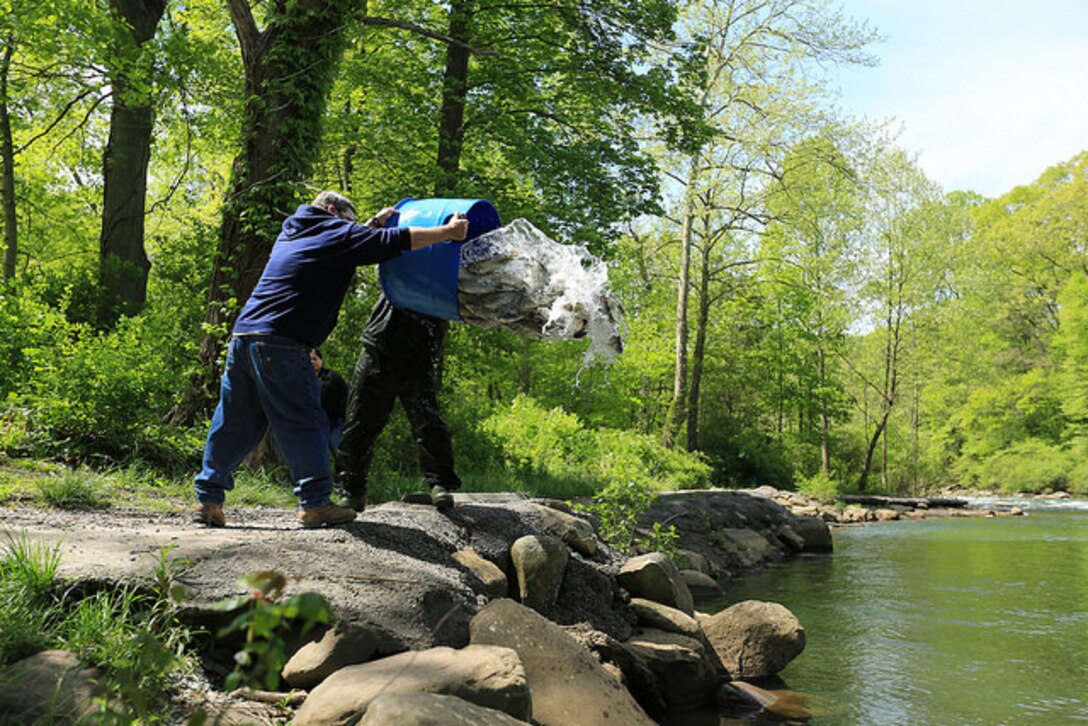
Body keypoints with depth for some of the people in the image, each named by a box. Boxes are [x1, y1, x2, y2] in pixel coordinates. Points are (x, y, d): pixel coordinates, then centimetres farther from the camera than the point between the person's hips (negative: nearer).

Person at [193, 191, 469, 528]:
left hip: (243, 334, 8)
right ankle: (315, 503, -1)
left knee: (233, 423, 12)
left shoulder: (292, 232, 27)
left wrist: (374, 223, 34)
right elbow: (395, 241, -3)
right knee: (304, 422, -2)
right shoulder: (336, 233, 2)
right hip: (280, 343, -8)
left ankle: (207, 499, 15)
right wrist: (449, 232, 3)